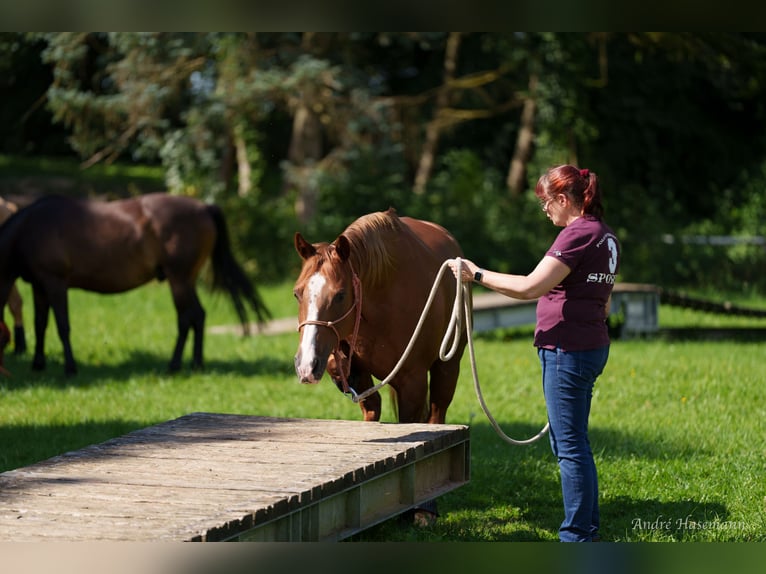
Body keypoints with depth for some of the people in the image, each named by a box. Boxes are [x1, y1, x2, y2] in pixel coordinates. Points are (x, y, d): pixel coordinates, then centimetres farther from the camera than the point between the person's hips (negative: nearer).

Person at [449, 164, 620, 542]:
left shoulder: (577, 234, -17)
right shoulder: (605, 235, 13)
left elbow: (530, 287, -23)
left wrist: (477, 274, -14)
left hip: (567, 351, -10)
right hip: (593, 345, 10)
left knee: (570, 446, -5)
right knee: (571, 443, 18)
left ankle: (577, 536, -1)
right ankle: (587, 528, 24)